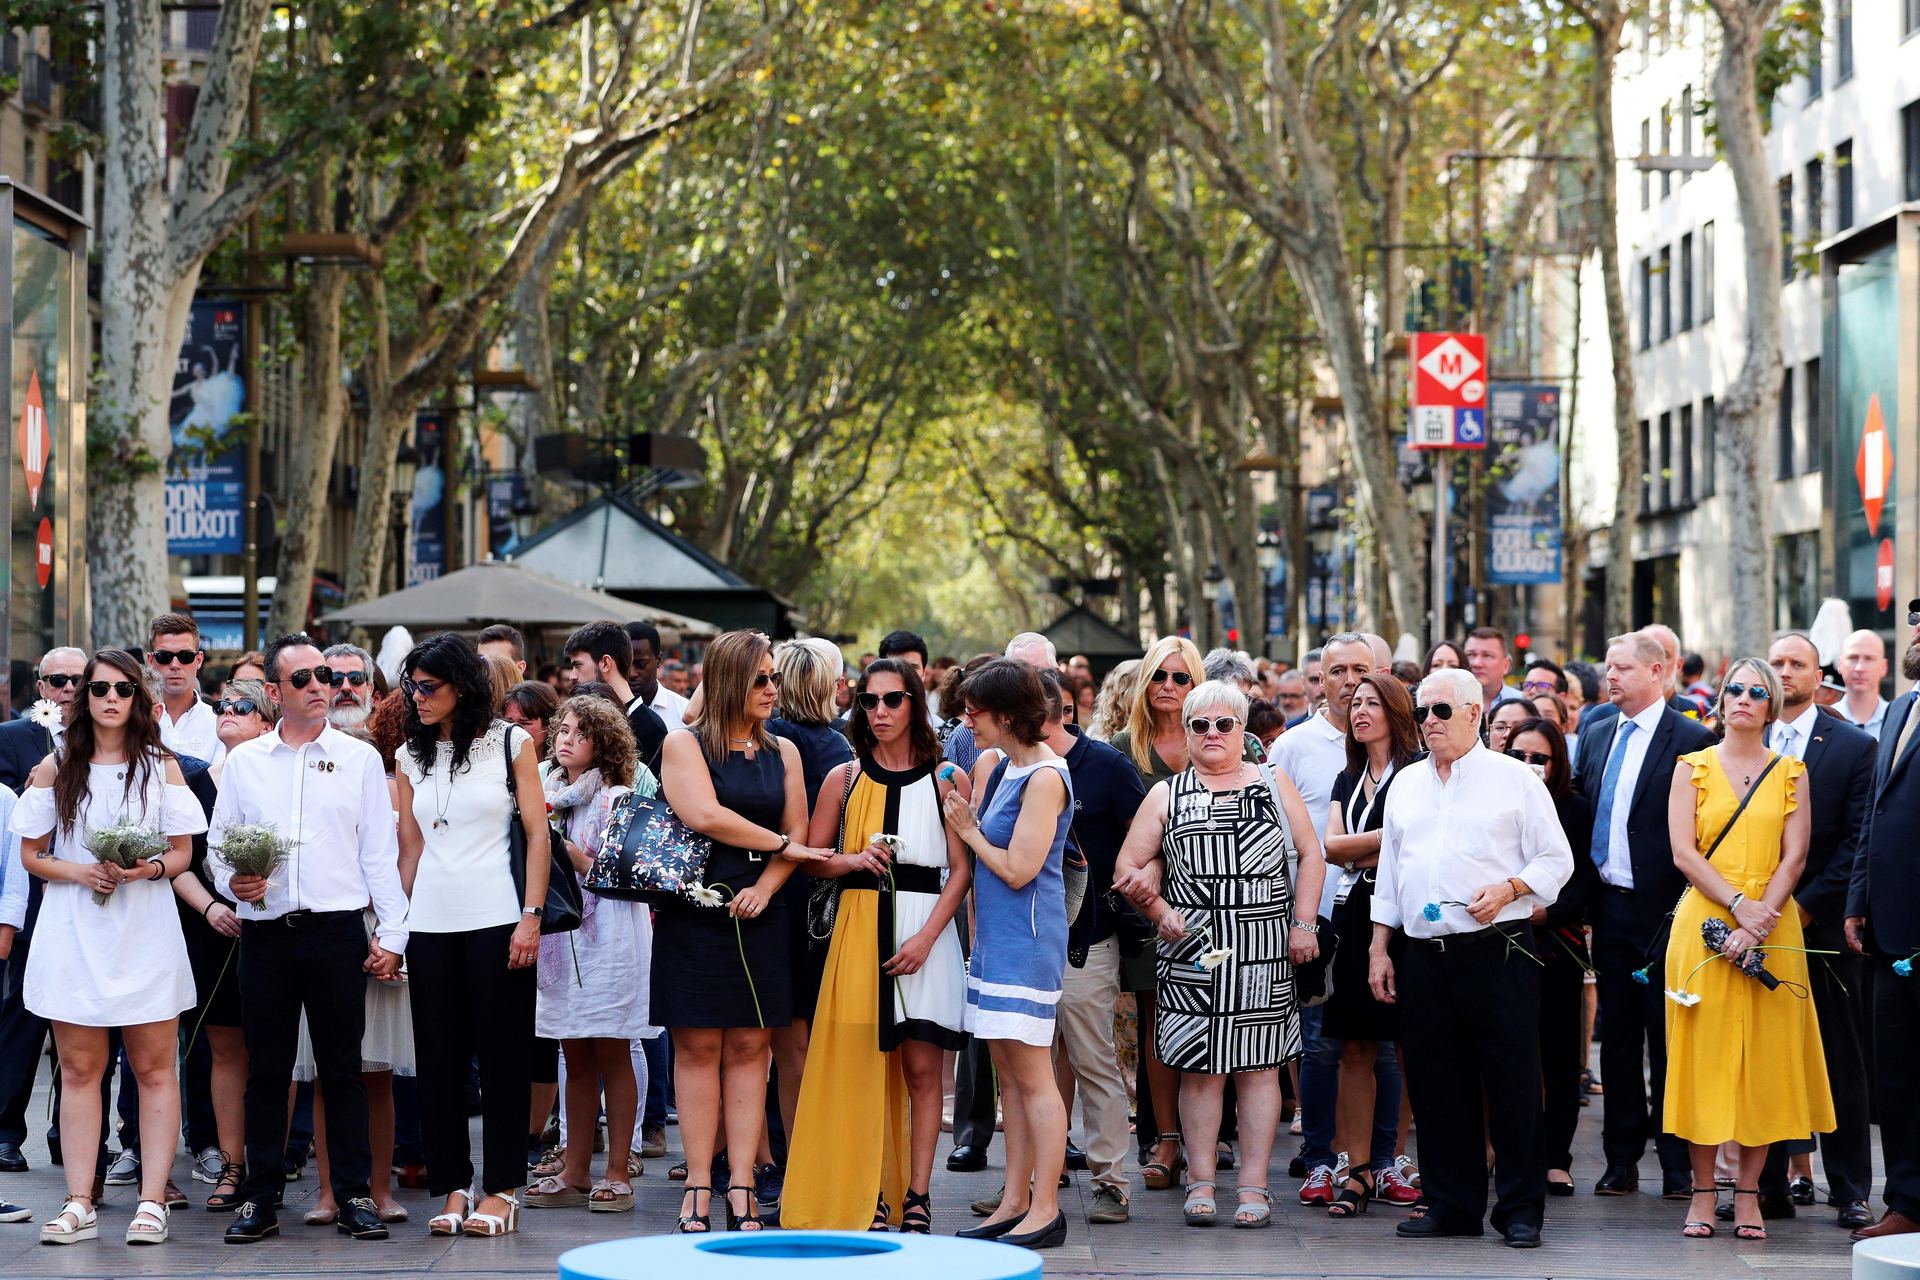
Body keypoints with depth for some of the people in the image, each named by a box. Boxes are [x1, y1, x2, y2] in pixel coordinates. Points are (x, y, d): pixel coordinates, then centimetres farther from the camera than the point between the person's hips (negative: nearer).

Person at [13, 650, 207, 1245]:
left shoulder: (162, 767, 6)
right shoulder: (54, 769, 6)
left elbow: (183, 854, 6)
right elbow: (30, 854, 7)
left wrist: (149, 868, -15)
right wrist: (81, 871, -11)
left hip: (145, 932, -1)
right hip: (73, 932, 1)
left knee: (154, 1068, -2)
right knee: (79, 1068, 2)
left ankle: (152, 1201, 0)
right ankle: (79, 1203, 3)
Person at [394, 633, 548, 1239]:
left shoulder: (509, 744, 1)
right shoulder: (410, 757, 11)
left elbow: (537, 833, -1)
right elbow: (410, 847, 12)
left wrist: (532, 915, -9)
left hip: (496, 918, -3)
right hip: (431, 926, 4)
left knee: (502, 1055, 0)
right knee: (438, 1058, 3)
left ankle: (501, 1191, 6)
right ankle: (453, 1188, 11)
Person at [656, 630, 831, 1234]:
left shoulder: (782, 752, 13)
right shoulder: (684, 745, -1)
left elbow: (799, 830, 7)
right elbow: (705, 815, -15)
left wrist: (765, 886, -10)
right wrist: (779, 845, -7)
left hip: (758, 916, 3)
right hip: (694, 916, -3)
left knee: (749, 1049, 1)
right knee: (698, 1048, -1)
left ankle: (741, 1187, 2)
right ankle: (698, 1187, 1)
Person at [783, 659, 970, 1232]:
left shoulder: (943, 779, 4)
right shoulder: (845, 778, 11)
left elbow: (962, 868, -1)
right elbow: (812, 857, 12)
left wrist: (926, 938, -11)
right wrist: (854, 860, -9)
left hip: (925, 929, -2)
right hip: (859, 925, 2)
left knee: (921, 1067, -2)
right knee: (863, 1065, -1)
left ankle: (917, 1196, 4)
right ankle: (870, 1196, 6)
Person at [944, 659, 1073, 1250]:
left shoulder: (1045, 778, -14)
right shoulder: (1003, 767, 13)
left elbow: (1017, 868, -17)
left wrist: (971, 833, -4)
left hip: (1027, 936, -9)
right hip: (995, 936, 9)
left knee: (1033, 1077, -6)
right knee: (1009, 1075, 11)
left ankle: (1045, 1209, -3)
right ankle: (1015, 1202, 15)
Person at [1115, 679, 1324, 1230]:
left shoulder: (1274, 785, 12)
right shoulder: (1167, 795, 11)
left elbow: (1310, 855, 9)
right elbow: (1130, 865, 9)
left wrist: (1303, 923, 0)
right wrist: (1161, 912, -6)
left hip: (1264, 954, 0)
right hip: (1194, 952, 0)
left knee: (1259, 1066, 0)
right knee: (1200, 1066, 0)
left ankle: (1254, 1185, 3)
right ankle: (1200, 1183, 6)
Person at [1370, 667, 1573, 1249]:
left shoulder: (1514, 779, 2)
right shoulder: (1406, 784, 16)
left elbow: (1556, 861, 1)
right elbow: (1389, 871, 20)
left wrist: (1507, 890, -16)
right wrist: (1378, 947, 14)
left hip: (1497, 953, -5)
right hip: (1422, 956, 5)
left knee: (1512, 1084, -4)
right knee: (1436, 1088, 7)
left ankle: (1520, 1210, 3)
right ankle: (1451, 1206, 15)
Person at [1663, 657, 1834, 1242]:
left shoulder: (1790, 772, 9)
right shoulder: (1693, 768, 6)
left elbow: (1794, 858, 1)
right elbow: (1683, 851, -3)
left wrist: (1758, 923, -12)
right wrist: (1740, 905, -14)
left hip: (1771, 928, 1)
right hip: (1704, 924, -1)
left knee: (1766, 1060, 0)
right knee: (1704, 1055, -2)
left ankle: (1748, 1194, 5)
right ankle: (1703, 1192, 3)